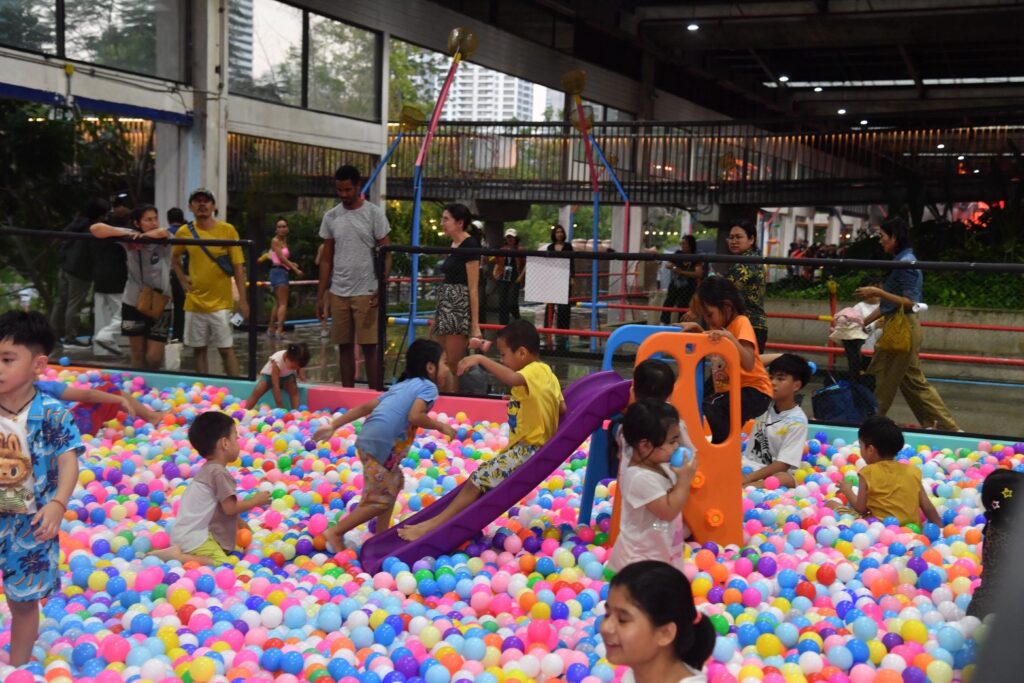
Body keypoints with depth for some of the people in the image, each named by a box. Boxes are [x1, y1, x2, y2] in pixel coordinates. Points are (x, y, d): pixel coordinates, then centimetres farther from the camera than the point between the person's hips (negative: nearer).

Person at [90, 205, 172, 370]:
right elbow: (95, 229, -13)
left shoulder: (164, 241, -10)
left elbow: (162, 232, -36)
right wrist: (127, 234, -18)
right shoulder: (130, 238, -5)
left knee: (154, 358, -4)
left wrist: (142, 237, -19)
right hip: (133, 302, 2)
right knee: (137, 353, 14)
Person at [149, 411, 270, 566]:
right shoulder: (219, 472, -11)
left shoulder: (208, 469, 19)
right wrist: (256, 500, 1)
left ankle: (181, 553, 1)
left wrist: (240, 523, 29)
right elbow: (230, 508, -13)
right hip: (193, 537, -10)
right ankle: (176, 557, -22)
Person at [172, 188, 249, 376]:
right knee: (199, 350, 9)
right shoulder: (184, 232, 2)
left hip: (220, 302, -3)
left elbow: (238, 267, -6)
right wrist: (183, 280, 5)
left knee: (226, 349, -2)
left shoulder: (227, 230, -6)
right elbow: (175, 258, 21)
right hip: (194, 302, 3)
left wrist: (242, 300, -10)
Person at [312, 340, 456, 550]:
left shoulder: (402, 385, 27)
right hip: (378, 445, -9)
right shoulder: (428, 387, 3)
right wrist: (440, 426, -1)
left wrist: (333, 426, 19)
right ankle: (335, 533, 3)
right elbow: (414, 416, -16)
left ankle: (381, 533, 31)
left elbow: (365, 407, 21)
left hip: (369, 440, 9)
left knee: (394, 482, 26)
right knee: (381, 500, -1)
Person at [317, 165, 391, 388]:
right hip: (338, 293, 4)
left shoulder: (374, 213, -1)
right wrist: (321, 295, 7)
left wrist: (382, 287, -15)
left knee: (369, 347, -4)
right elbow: (326, 259, 12)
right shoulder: (331, 217, 9)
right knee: (344, 346, 7)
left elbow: (386, 253, -2)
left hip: (366, 293, -3)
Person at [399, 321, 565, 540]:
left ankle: (434, 524, -15)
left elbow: (512, 378, -38)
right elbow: (563, 409, 13)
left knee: (479, 479, -15)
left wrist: (481, 359, -34)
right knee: (480, 477, 6)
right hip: (528, 447, 10)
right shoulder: (546, 373, 12)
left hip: (528, 450, -10)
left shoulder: (535, 371, -15)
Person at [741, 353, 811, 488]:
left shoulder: (797, 420, -11)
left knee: (787, 480, -39)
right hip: (746, 464, 5)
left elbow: (782, 465, -16)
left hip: (773, 473, -5)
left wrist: (748, 478, -23)